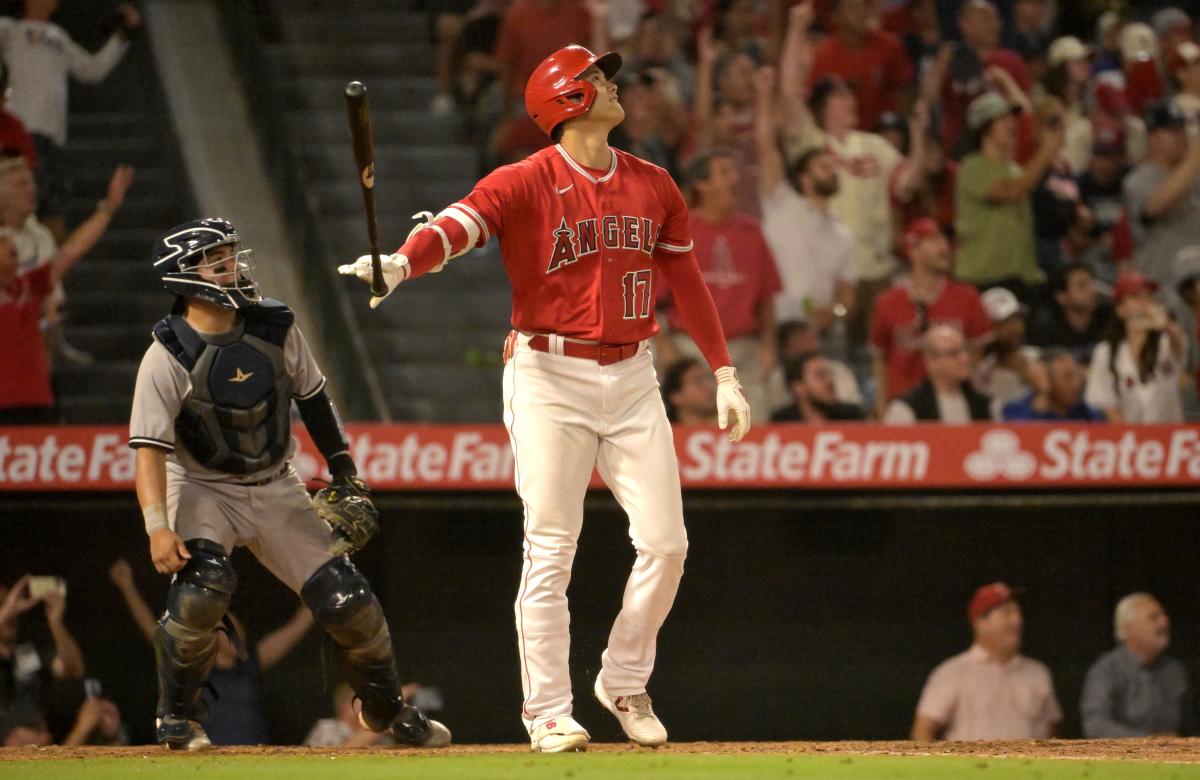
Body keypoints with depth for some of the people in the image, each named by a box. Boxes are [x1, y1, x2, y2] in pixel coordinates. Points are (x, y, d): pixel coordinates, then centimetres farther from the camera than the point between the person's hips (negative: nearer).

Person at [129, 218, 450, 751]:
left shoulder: (275, 328, -5)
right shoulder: (168, 356, -19)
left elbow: (312, 396, 10)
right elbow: (150, 446, -25)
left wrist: (344, 474, 10)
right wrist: (158, 527, -37)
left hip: (276, 487, 4)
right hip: (203, 489, -4)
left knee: (347, 601, -2)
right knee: (202, 584, -31)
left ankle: (387, 710, 23)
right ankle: (178, 717, -10)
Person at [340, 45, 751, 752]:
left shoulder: (653, 185, 10)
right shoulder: (526, 184, -8)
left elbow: (687, 280, 17)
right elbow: (457, 227, -23)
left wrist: (725, 374, 13)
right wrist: (399, 264, -44)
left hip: (632, 376, 5)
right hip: (550, 377, -5)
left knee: (665, 542, 1)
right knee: (551, 550, -6)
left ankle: (625, 683, 20)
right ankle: (548, 710, 1)